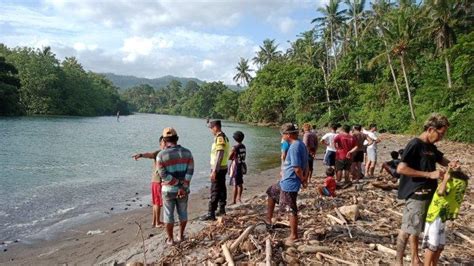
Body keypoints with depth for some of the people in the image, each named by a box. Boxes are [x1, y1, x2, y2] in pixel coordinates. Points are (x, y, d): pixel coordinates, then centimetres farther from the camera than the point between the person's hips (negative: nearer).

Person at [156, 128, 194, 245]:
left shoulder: (161, 155, -12)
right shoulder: (187, 152, -4)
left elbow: (164, 174, -16)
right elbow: (190, 171, -11)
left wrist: (179, 184, -13)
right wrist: (183, 187, -14)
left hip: (168, 189, -2)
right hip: (184, 189, 3)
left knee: (169, 214, 11)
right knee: (183, 213, 18)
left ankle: (170, 239, 21)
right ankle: (181, 236, 30)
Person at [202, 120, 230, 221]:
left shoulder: (220, 138, -18)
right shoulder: (224, 137, 12)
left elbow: (219, 156, -24)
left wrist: (214, 171, -24)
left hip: (218, 169, -10)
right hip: (223, 167, 10)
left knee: (215, 192, -7)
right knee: (221, 189, 17)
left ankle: (211, 214, -5)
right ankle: (222, 209, 27)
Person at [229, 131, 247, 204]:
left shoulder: (235, 147, -17)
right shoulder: (243, 147, 5)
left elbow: (229, 158, -12)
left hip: (236, 166, -7)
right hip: (242, 166, 7)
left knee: (235, 184, -2)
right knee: (240, 183, 16)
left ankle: (234, 201, 3)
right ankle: (239, 198, 27)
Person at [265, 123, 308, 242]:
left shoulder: (294, 147, -24)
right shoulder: (301, 144, 8)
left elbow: (297, 169, -26)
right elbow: (305, 165, 12)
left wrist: (302, 180, -10)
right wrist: (304, 178, 8)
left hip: (289, 184, -11)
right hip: (285, 181, 11)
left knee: (291, 210, 2)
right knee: (270, 192, 23)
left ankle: (294, 235, 16)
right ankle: (268, 220, 32)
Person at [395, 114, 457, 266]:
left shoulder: (431, 147, 11)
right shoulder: (414, 145, -16)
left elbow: (442, 160, 25)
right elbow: (401, 169, -23)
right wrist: (429, 174, -22)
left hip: (428, 194, 9)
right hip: (415, 195, -9)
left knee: (416, 229, 18)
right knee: (407, 229, 1)